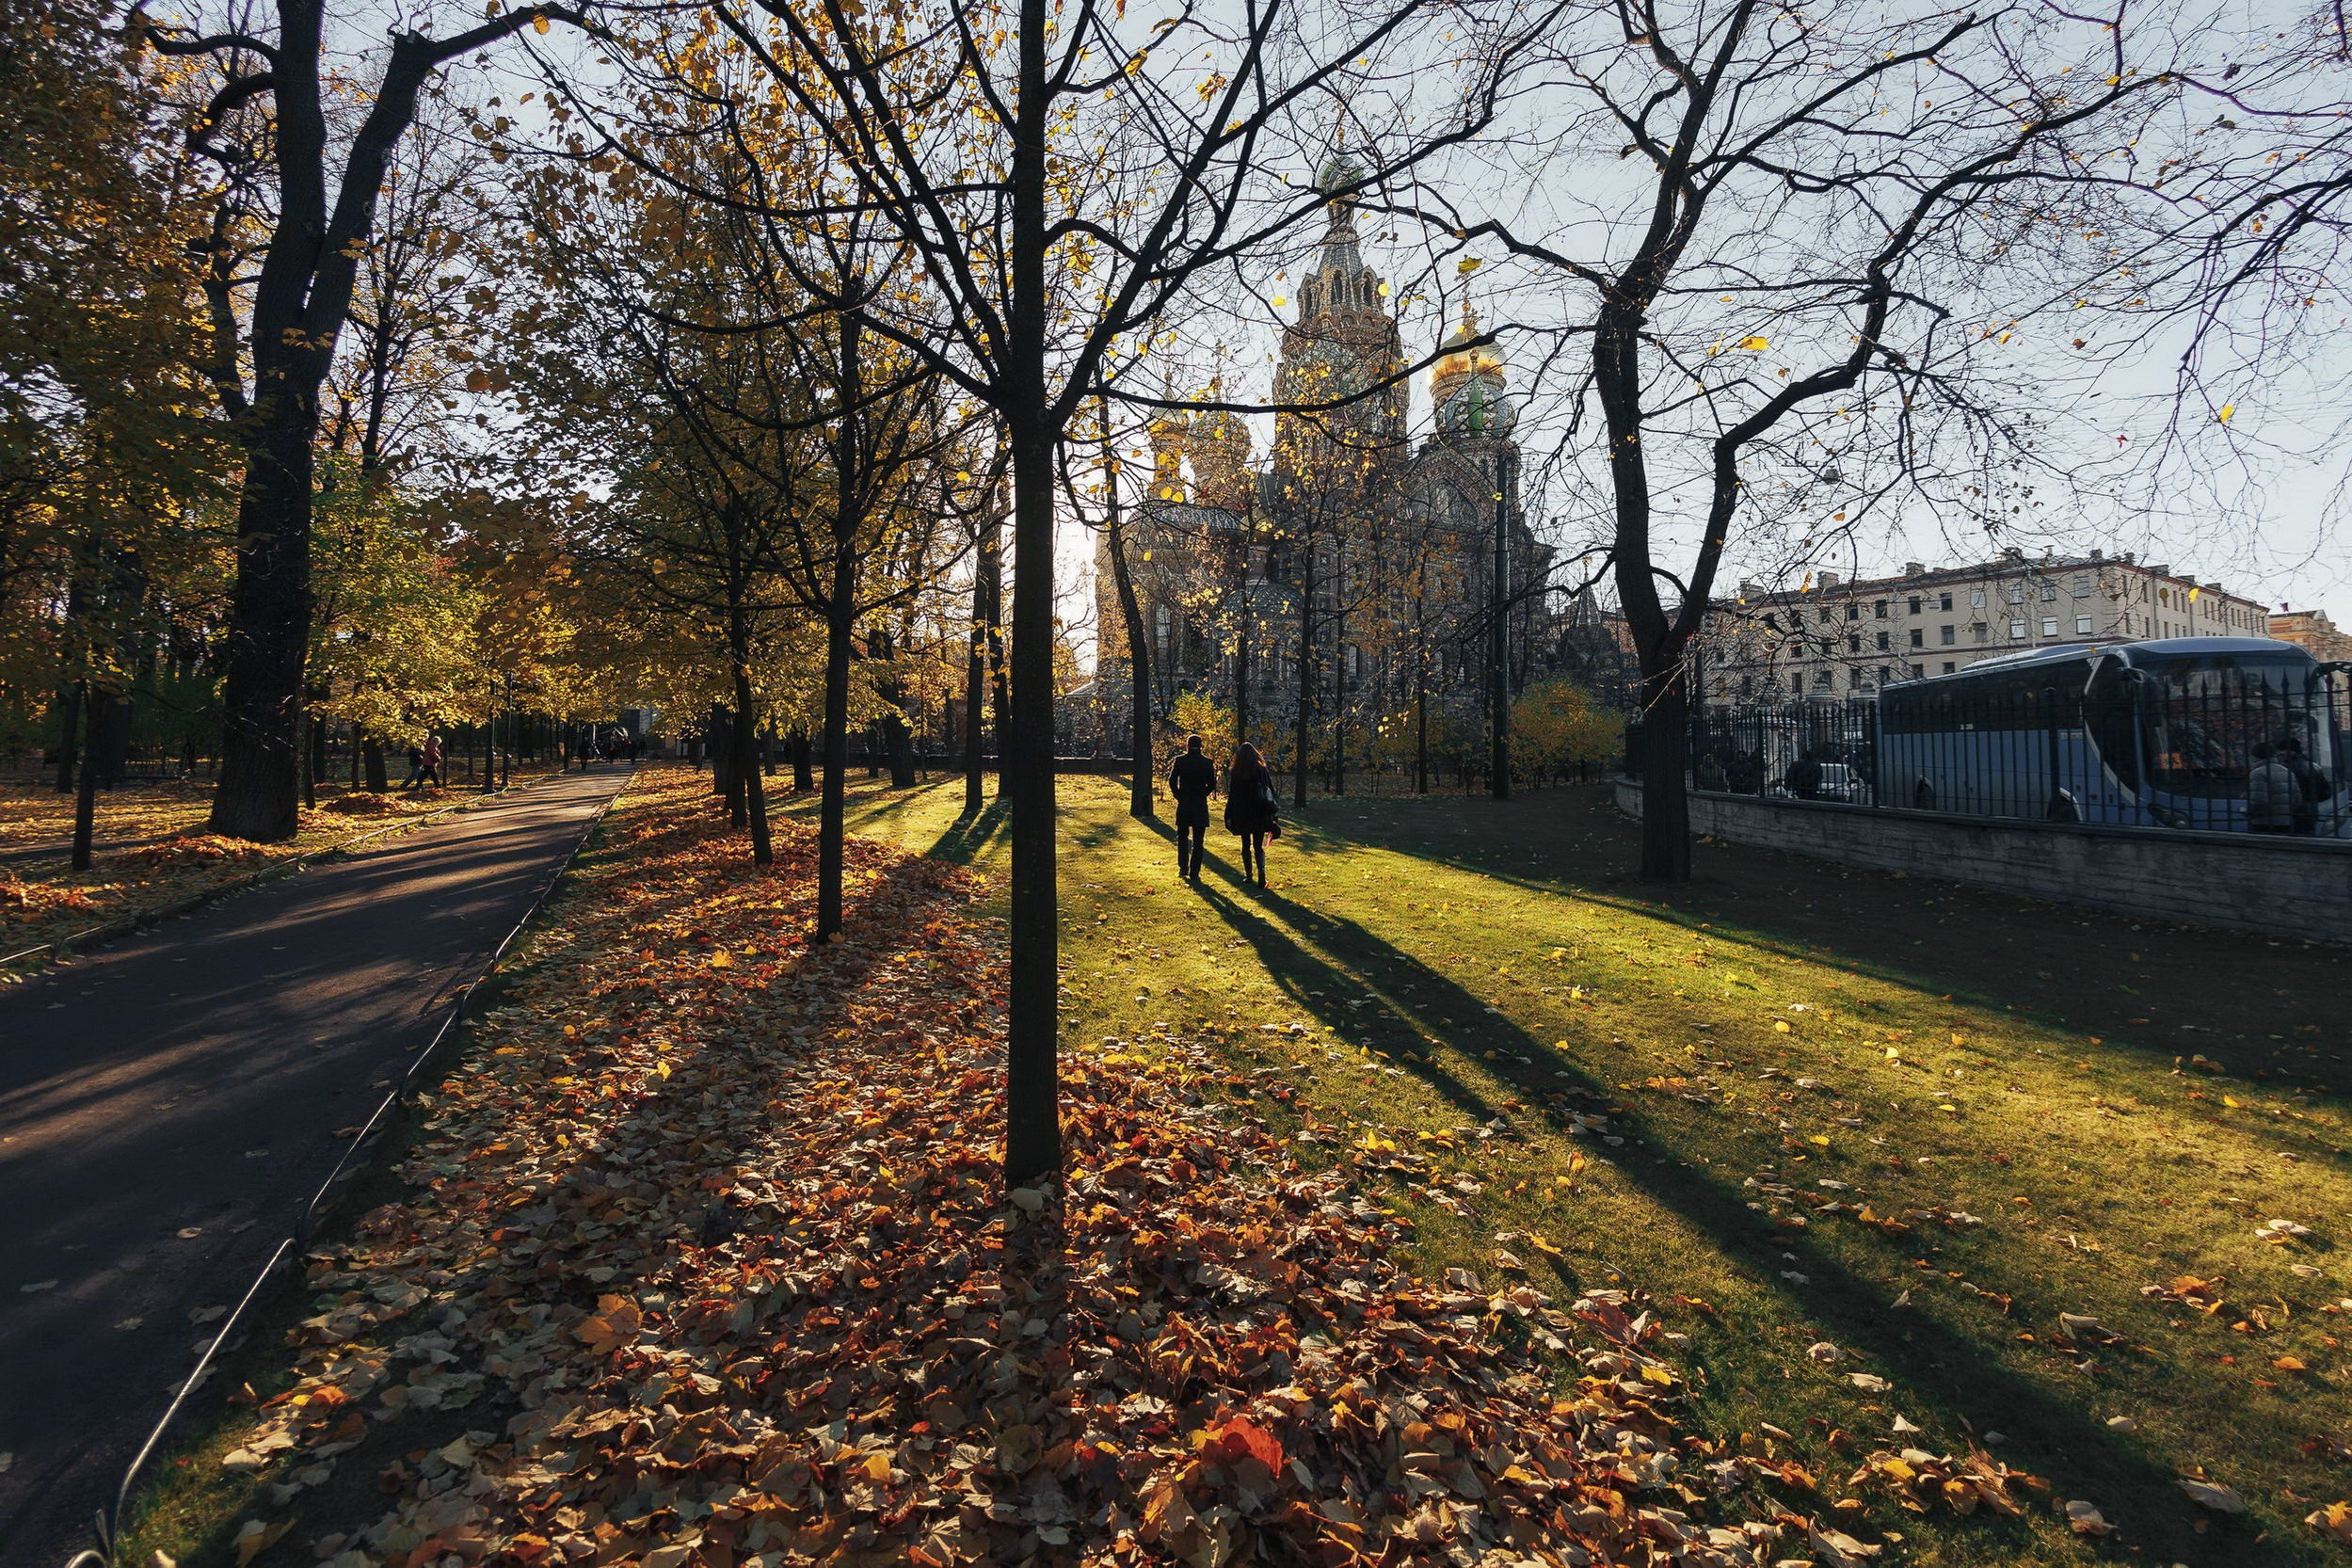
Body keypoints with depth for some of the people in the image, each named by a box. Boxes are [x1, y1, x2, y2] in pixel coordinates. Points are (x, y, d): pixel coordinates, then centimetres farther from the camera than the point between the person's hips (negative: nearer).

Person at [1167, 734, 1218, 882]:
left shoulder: (1180, 760, -3)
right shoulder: (1207, 762, -2)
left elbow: (1172, 780, -4)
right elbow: (1212, 784, -2)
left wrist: (1178, 796, 7)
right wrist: (1203, 795, 11)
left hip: (1183, 804, 0)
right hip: (1200, 804, 0)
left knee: (1182, 837, 16)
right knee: (1198, 841, 5)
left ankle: (1183, 868, 13)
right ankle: (1194, 873, 4)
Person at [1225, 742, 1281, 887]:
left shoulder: (1235, 772, -3)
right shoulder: (1263, 770, -2)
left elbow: (1232, 795, -1)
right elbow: (1271, 792, 0)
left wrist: (1229, 817, 3)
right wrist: (1274, 814, 6)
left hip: (1242, 815, 0)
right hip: (1260, 814, 0)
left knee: (1246, 845, 13)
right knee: (1258, 846, 3)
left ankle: (1248, 874, 15)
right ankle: (1261, 873, -16)